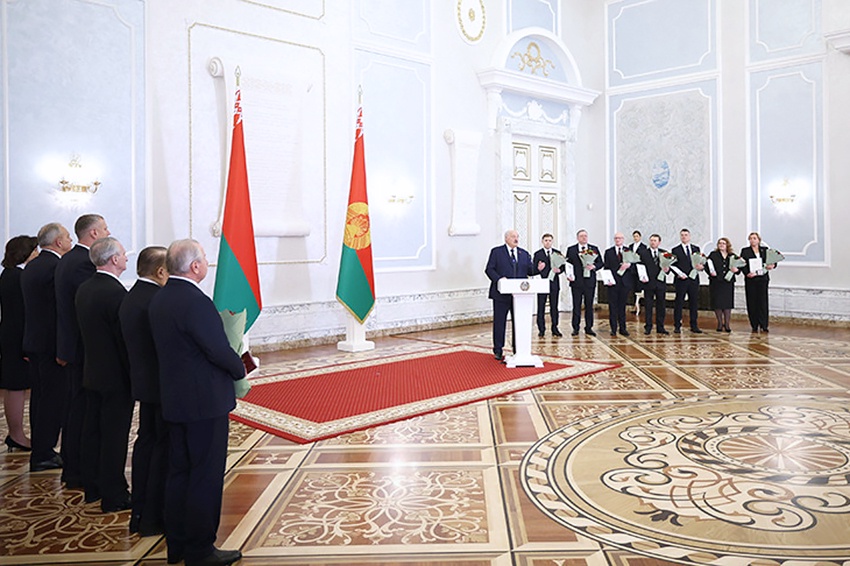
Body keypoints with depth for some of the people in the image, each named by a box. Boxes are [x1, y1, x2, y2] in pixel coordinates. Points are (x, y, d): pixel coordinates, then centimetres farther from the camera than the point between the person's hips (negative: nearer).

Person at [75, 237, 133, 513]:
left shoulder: (84, 289, 6)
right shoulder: (115, 292, -22)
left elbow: (85, 331, 13)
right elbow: (126, 339, -20)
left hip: (92, 372, 9)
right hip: (116, 375, -9)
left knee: (93, 430, 16)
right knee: (115, 436, 0)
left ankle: (93, 488, 29)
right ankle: (114, 496, 9)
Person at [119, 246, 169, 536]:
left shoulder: (129, 298, 8)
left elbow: (133, 343, 13)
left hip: (143, 381, 10)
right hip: (164, 384, -10)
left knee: (147, 439, 17)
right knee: (164, 446, 1)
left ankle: (139, 513, 27)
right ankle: (154, 517, 9)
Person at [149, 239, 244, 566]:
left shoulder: (159, 300, 7)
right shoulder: (196, 302, -22)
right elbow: (219, 350, -22)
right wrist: (240, 369, -2)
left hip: (174, 400, 9)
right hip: (205, 401, -9)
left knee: (179, 472, 17)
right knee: (206, 477, 3)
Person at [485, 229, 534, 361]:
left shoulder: (524, 254, 14)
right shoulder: (496, 251, 2)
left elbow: (529, 270, 10)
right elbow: (489, 269, -4)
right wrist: (499, 279, -19)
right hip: (502, 294, -3)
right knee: (499, 322, 3)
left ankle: (518, 350, 15)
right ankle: (498, 350, 14)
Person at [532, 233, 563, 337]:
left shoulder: (557, 253, 9)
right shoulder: (537, 254, 2)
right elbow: (533, 270, -1)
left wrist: (559, 270, -13)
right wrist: (538, 269, -22)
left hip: (554, 283, 2)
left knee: (554, 306, 6)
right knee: (541, 307, 1)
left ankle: (555, 328, 13)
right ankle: (541, 330, 8)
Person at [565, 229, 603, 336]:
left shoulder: (594, 249, 10)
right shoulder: (571, 249, 7)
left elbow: (600, 262, 8)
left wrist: (594, 266, -12)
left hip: (590, 281, 1)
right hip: (576, 281, -1)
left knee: (589, 305, 6)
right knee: (576, 306, 2)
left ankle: (589, 328, 13)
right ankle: (575, 328, 9)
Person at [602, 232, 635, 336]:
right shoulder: (608, 252, 9)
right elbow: (606, 267, 4)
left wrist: (629, 264, -19)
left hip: (625, 282, 1)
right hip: (613, 282, 0)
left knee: (622, 306, 5)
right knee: (613, 306, 0)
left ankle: (623, 328, 12)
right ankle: (613, 329, 5)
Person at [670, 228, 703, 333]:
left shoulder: (696, 249, 14)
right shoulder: (675, 250, 3)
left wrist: (700, 266, -11)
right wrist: (679, 274, -16)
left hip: (694, 280, 3)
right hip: (681, 280, -3)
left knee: (694, 303, 6)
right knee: (679, 303, -1)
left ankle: (694, 326, 13)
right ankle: (677, 326, 4)